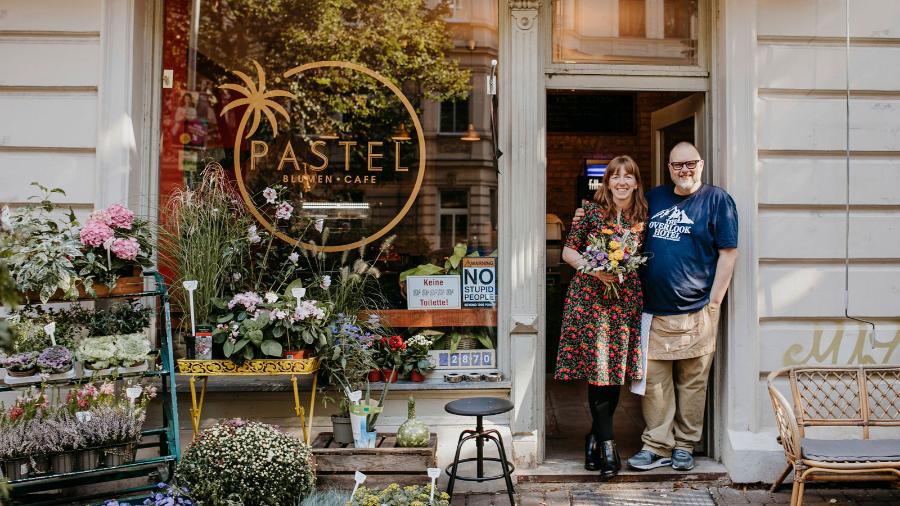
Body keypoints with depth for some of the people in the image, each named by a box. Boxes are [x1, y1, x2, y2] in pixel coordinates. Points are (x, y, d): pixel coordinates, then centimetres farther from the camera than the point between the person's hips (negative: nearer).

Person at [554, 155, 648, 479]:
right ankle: (606, 445, -1)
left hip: (627, 300, 3)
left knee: (617, 371, 4)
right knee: (597, 369, -7)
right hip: (590, 297, -3)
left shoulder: (642, 216, 10)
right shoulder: (592, 211, 2)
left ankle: (595, 436, 22)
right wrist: (594, 269, -12)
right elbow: (568, 252, 2)